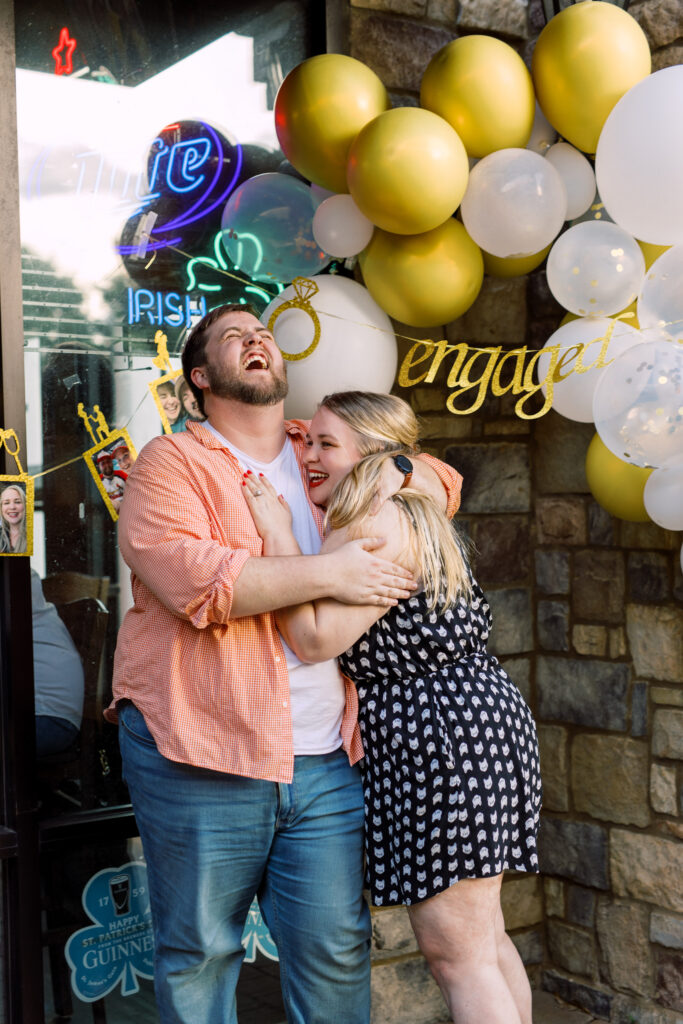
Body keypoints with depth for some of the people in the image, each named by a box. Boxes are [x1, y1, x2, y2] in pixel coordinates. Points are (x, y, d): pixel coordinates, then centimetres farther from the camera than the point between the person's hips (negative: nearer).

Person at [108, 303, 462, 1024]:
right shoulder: (172, 463, 1)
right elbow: (187, 575, -17)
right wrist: (327, 573, -17)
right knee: (199, 951, 7)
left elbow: (443, 482, 27)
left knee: (336, 948, 8)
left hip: (327, 762, 4)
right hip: (199, 756, -4)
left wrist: (390, 470, 3)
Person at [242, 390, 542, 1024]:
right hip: (476, 718, 11)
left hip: (442, 736, -11)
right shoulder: (407, 515, 17)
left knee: (456, 954, -3)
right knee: (483, 941, 18)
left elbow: (314, 638, -20)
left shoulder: (376, 526, -16)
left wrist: (276, 532, -15)